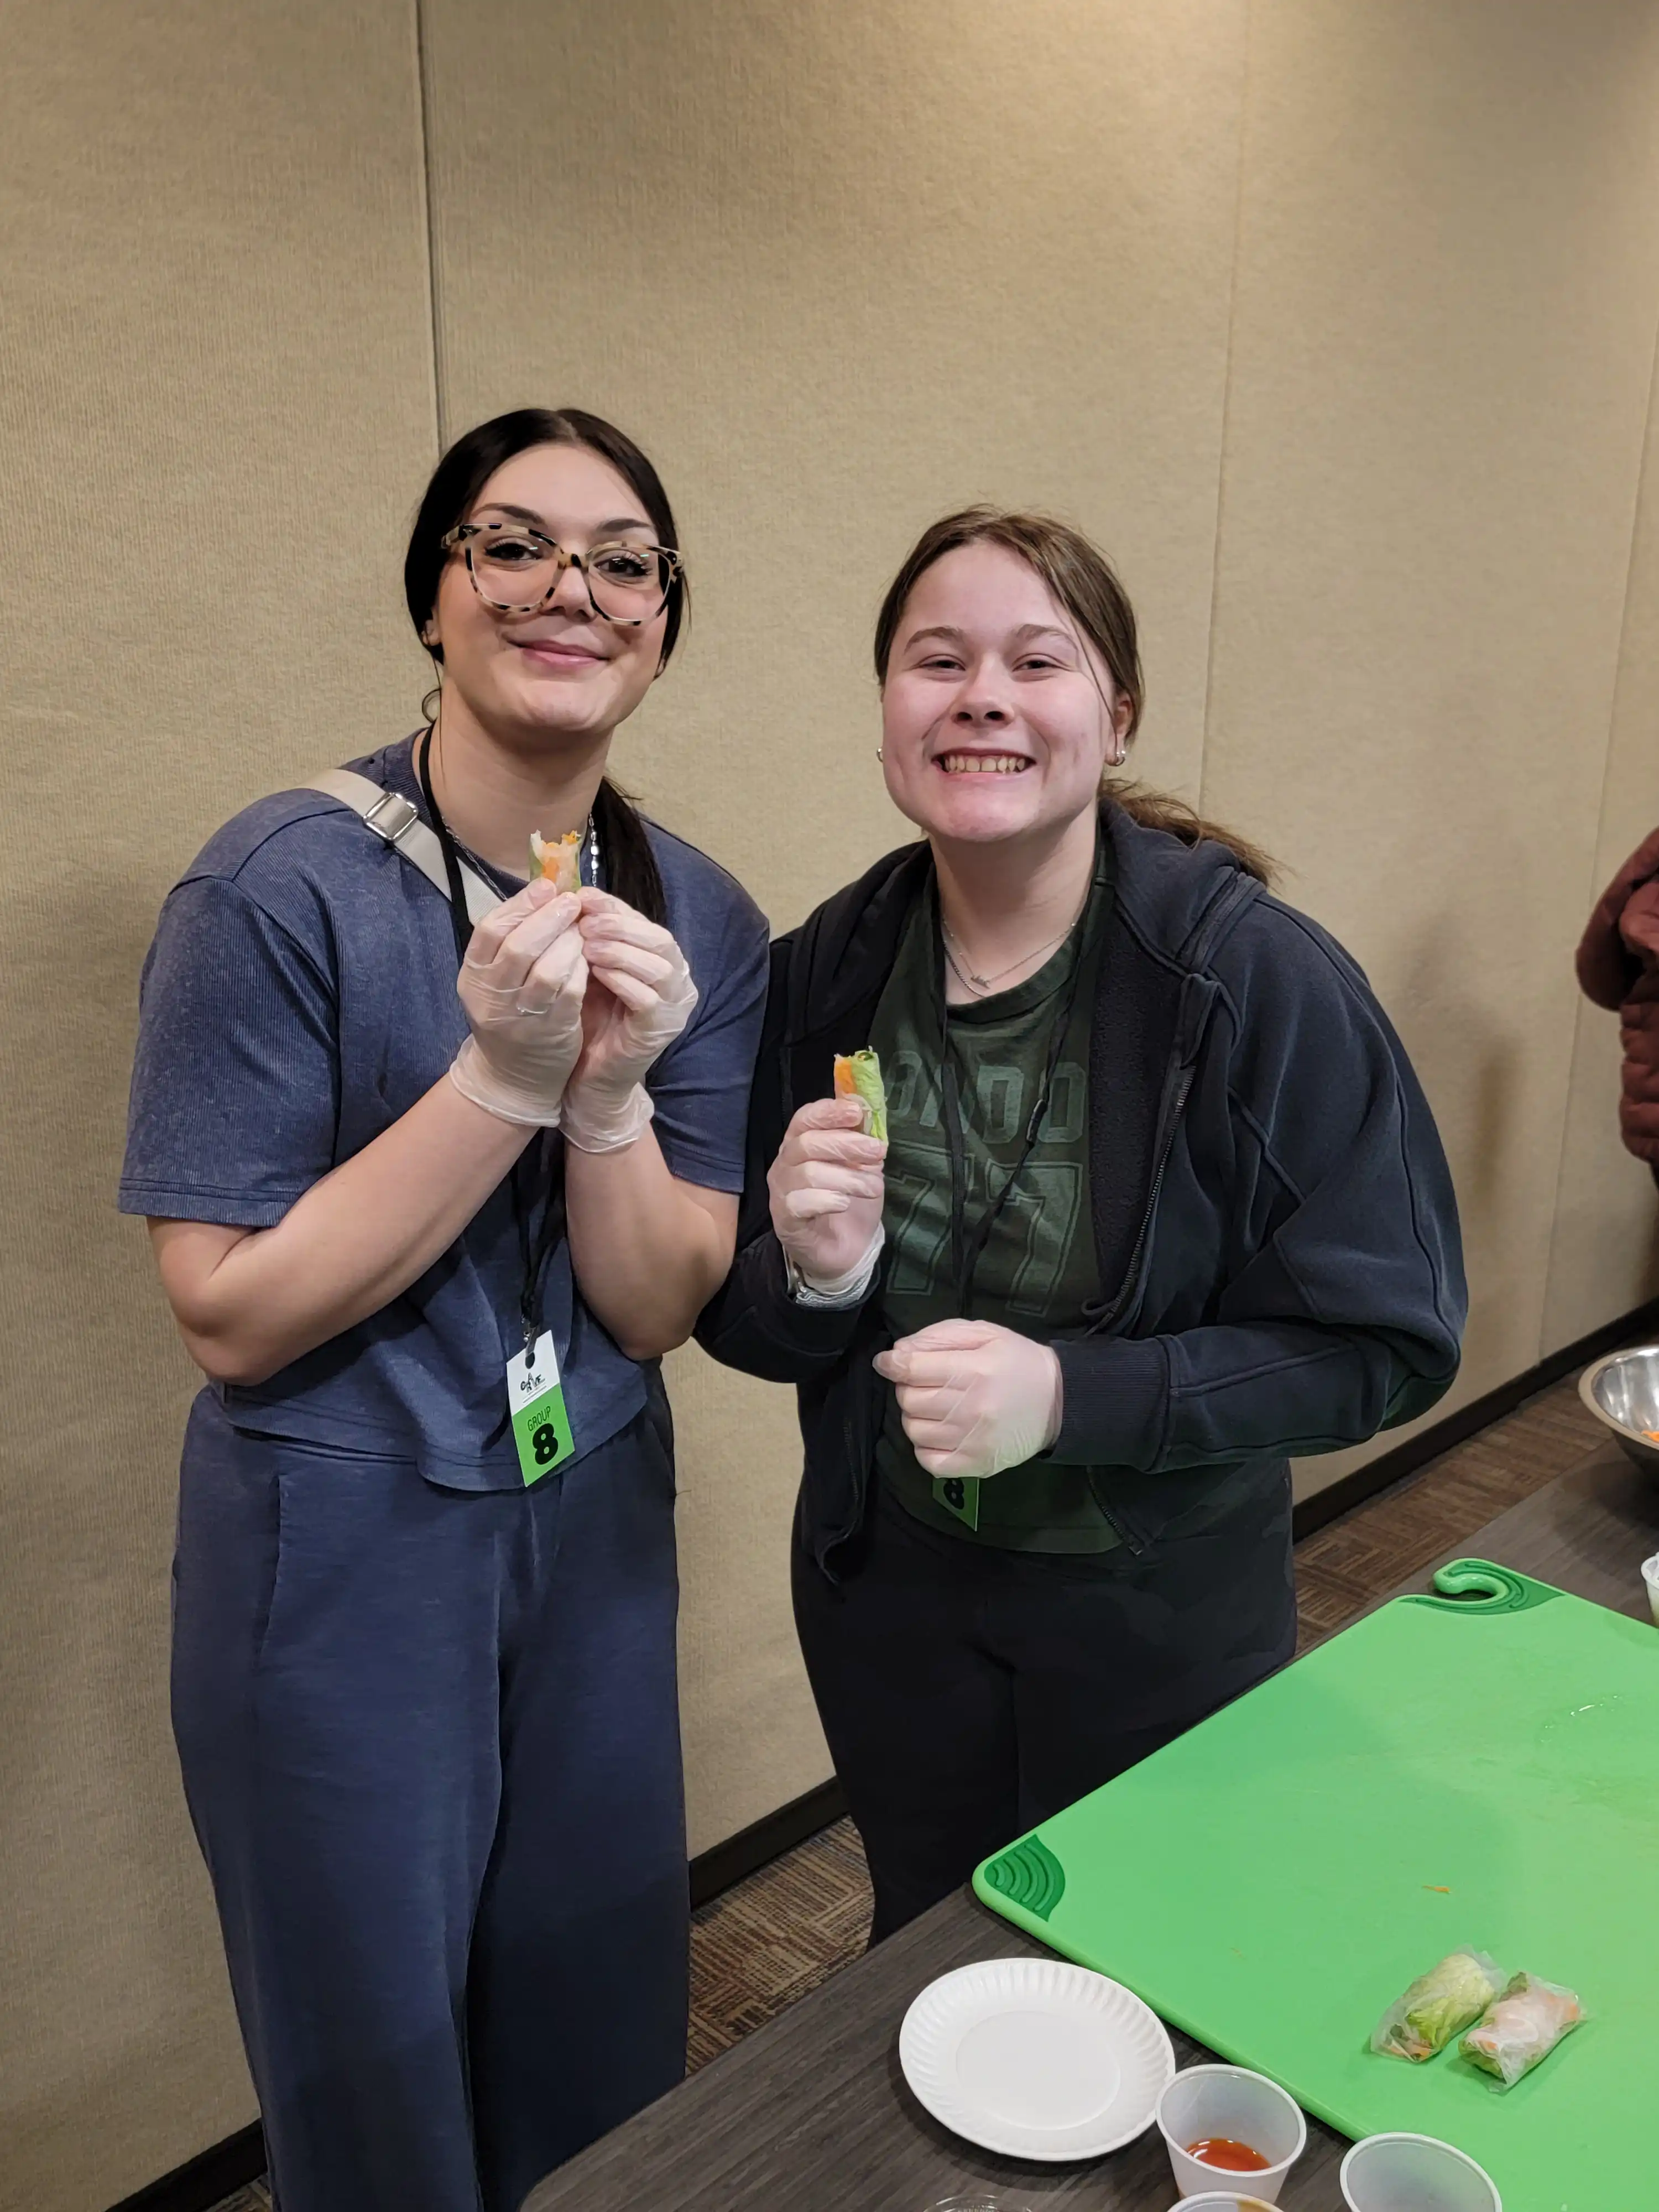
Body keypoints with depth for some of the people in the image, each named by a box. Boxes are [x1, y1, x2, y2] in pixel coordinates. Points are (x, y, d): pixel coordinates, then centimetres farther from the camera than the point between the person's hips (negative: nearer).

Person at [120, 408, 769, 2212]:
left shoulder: (698, 922, -6)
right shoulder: (280, 891, -19)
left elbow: (657, 1309, -7)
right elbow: (231, 1315, -19)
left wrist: (612, 1087, -25)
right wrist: (503, 1076, -28)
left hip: (594, 1528, 5)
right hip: (337, 1551, -4)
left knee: (601, 2030, 25)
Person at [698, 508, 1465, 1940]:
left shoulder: (1260, 978, -21)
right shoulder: (822, 978, -10)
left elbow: (1387, 1344, -18)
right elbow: (745, 1325, -1)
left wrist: (1071, 1393, -29)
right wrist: (811, 1280, -24)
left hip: (1166, 1610, -2)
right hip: (890, 1592, 3)